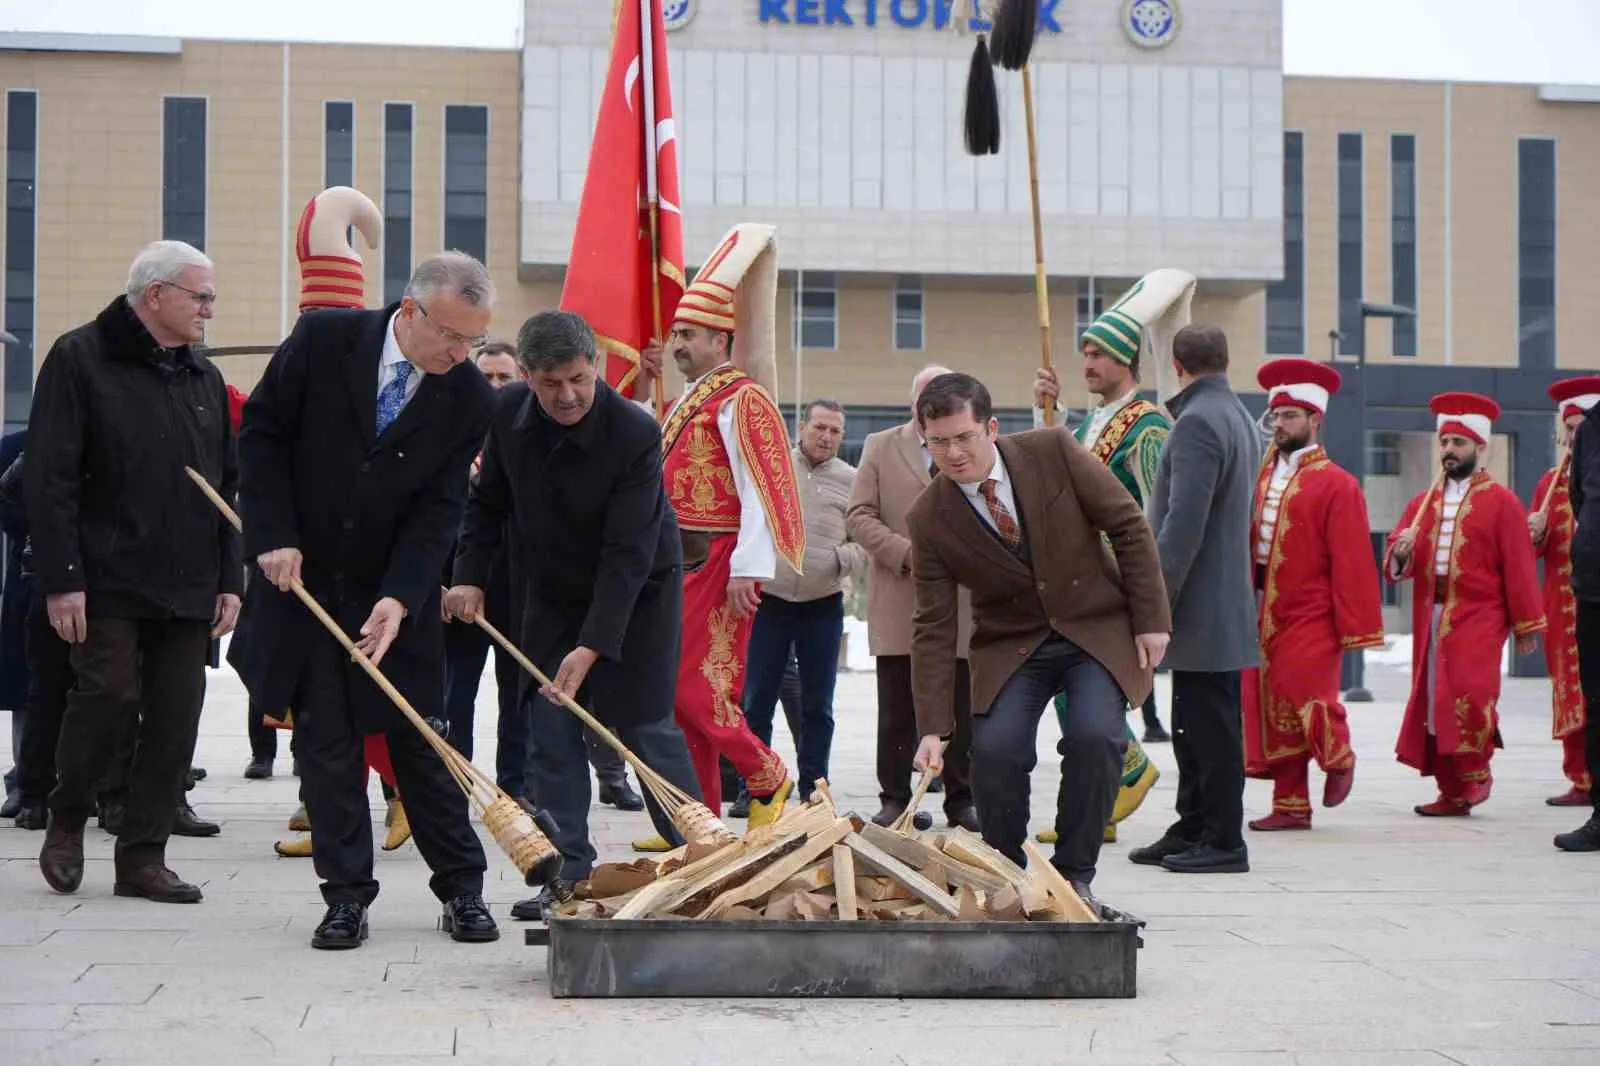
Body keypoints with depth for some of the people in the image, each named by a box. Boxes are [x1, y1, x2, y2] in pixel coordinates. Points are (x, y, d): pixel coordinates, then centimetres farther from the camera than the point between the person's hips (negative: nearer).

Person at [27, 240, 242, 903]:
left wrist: (229, 579, 11)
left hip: (188, 588, 6)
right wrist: (60, 578, -14)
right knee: (108, 694, -11)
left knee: (176, 716, 1)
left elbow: (226, 487, 19)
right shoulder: (81, 359, -2)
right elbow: (50, 479, -8)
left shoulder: (205, 378, 16)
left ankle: (142, 857, 10)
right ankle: (66, 820, 15)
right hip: (108, 579, -5)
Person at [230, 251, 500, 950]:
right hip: (302, 576, 0)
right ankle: (347, 897, 8)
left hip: (398, 593, 0)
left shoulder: (470, 399, -10)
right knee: (325, 741, 2)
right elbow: (262, 432, -4)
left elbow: (439, 508, -10)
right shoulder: (323, 340, -12)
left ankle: (461, 889, 14)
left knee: (420, 740, 4)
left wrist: (398, 598, -21)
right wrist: (274, 538, -11)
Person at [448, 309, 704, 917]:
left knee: (644, 727, -6)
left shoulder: (636, 435, -27)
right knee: (550, 728, 0)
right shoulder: (509, 414, -10)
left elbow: (628, 553, -30)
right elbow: (487, 502, 7)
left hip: (638, 593, -5)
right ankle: (569, 874, 5)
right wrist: (469, 576, -6)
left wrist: (593, 645, -35)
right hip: (552, 593, 5)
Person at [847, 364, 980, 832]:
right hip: (899, 603, 0)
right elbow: (859, 515, 2)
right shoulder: (880, 447, 9)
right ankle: (894, 798, 11)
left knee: (963, 712, 5)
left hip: (965, 602, 1)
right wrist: (905, 554, -11)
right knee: (896, 711, 3)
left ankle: (961, 799, 14)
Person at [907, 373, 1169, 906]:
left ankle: (1074, 875, -5)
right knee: (995, 749, -19)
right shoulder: (928, 518, -10)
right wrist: (933, 726, -14)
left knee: (1095, 737, -23)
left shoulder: (1052, 452, -13)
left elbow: (1129, 524, -4)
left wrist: (1151, 618, -8)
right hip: (1011, 645, 1)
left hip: (1098, 630, -1)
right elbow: (933, 627, -8)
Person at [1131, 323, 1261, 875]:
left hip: (1203, 615, -10)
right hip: (1221, 610, 10)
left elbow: (1183, 526, -22)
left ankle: (1223, 842, 0)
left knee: (1211, 727, -5)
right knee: (1195, 727, 15)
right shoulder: (1239, 418, 16)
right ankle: (1192, 831, 22)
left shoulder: (1197, 423, -16)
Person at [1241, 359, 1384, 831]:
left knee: (1307, 700, -9)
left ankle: (1338, 757, 22)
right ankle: (1291, 805, 14)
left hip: (1310, 617, -6)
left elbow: (1353, 562, -9)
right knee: (1269, 709, 5)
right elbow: (1240, 540, 11)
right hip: (1262, 613, 6)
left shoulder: (1337, 485, -6)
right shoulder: (1261, 477, 11)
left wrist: (1356, 628, -12)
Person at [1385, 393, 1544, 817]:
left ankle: (1476, 773, 5)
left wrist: (1526, 624, -5)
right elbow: (1396, 566, 12)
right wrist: (1400, 551, -11)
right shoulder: (1423, 502, 14)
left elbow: (1519, 567, -3)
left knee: (1469, 694, -17)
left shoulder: (1502, 502, 0)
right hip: (1430, 618, 5)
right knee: (1431, 700, 3)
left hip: (1478, 617, -5)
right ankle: (1452, 793, 11)